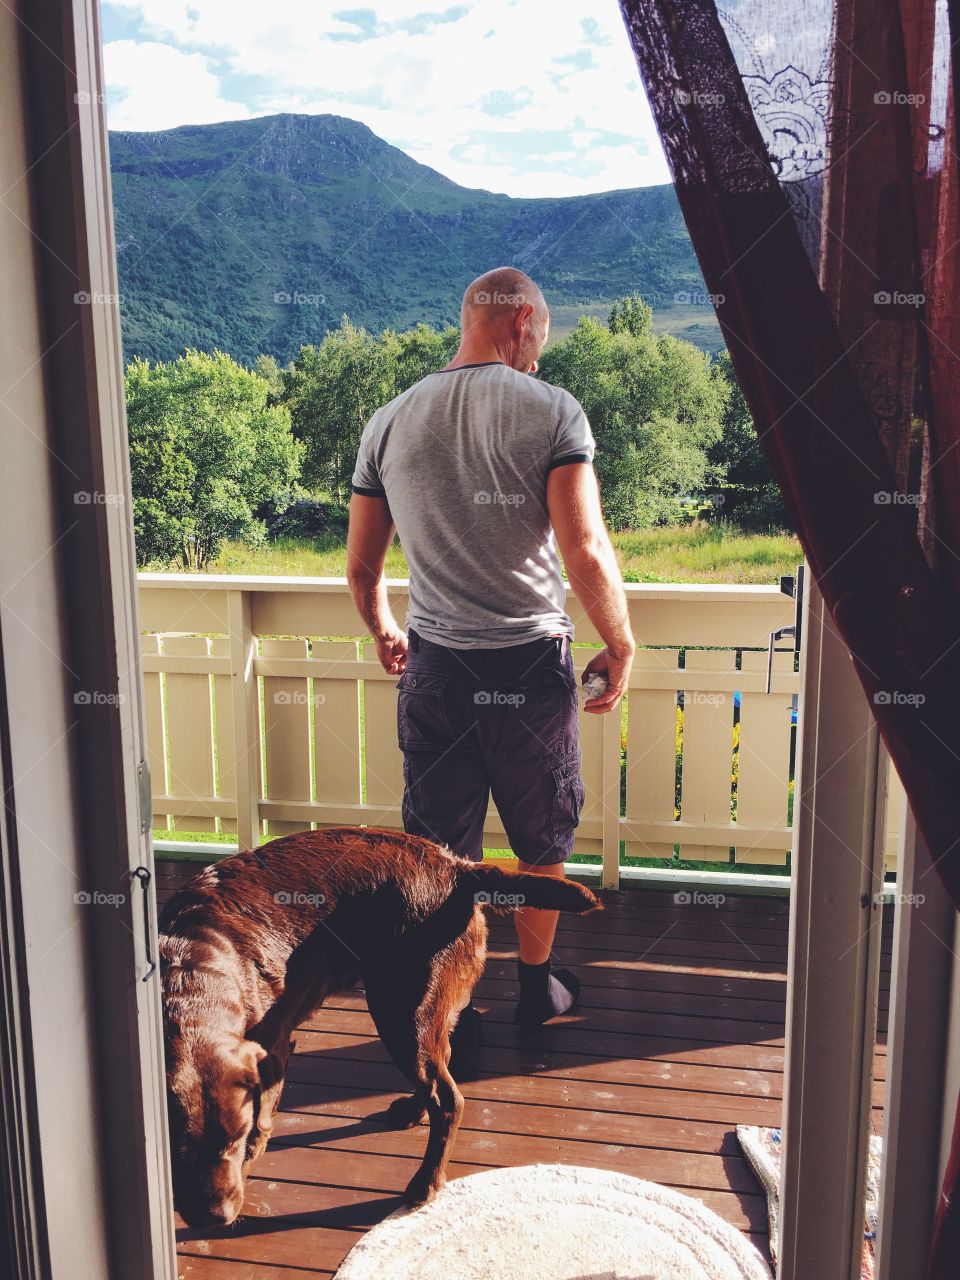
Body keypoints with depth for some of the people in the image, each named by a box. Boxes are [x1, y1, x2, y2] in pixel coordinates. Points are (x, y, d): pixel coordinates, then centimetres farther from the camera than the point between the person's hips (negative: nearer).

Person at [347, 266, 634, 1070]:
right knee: (543, 844, 19)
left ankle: (448, 1014, 23)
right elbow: (587, 555, -18)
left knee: (439, 854, 12)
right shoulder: (551, 412, -10)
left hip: (433, 668, 3)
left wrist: (383, 634, 27)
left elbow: (361, 569, 8)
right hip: (530, 668, -2)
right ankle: (537, 987, 38)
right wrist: (620, 649, -3)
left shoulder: (389, 423, 2)